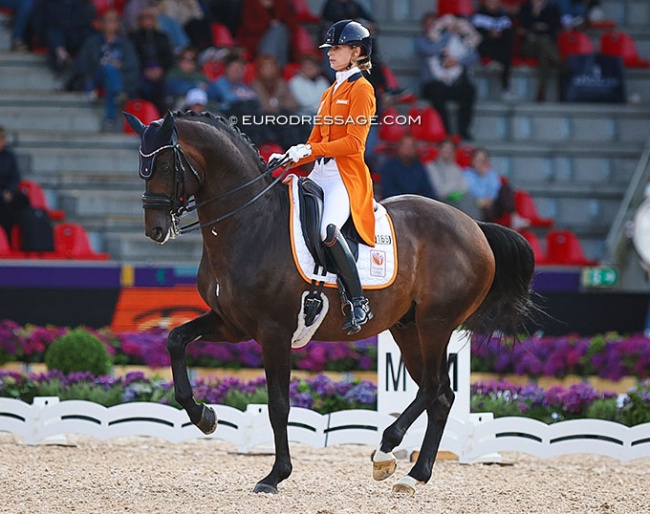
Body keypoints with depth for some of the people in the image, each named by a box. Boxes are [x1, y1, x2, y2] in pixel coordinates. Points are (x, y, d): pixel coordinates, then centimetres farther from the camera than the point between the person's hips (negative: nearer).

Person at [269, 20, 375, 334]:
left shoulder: (361, 90, -3)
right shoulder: (330, 93, 23)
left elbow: (354, 142, -14)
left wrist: (309, 151, -20)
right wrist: (290, 159, 6)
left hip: (346, 174, -9)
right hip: (320, 173, 9)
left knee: (328, 229, -33)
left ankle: (359, 304, -27)